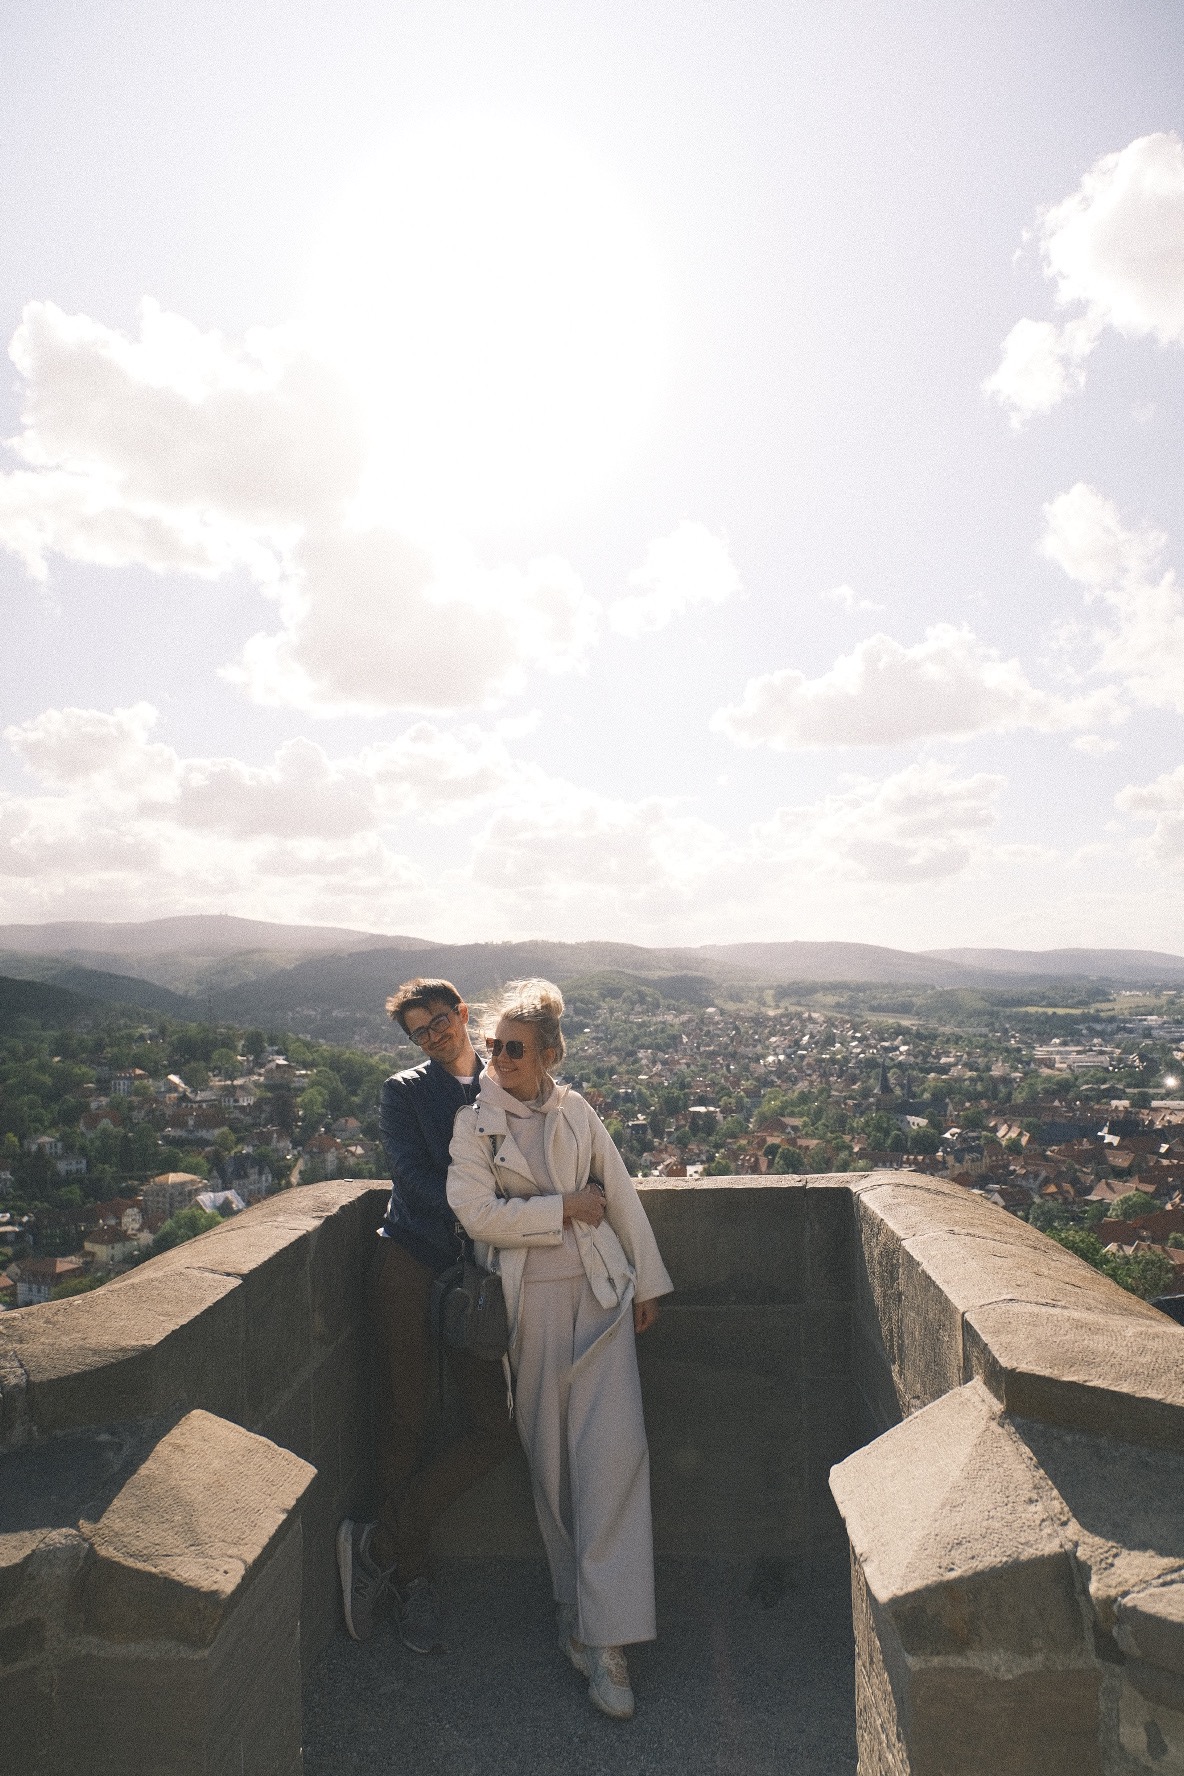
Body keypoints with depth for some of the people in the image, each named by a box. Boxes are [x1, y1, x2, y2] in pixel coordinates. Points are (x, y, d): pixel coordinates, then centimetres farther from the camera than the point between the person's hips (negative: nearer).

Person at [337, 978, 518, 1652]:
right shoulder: (405, 1092, 5)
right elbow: (412, 1175, -8)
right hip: (411, 1263, -2)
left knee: (500, 1425, -3)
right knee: (405, 1423, 4)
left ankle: (377, 1545, 12)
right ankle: (412, 1573, 23)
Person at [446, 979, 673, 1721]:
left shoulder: (576, 1111, 4)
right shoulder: (473, 1123, -3)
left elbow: (621, 1193, 10)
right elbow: (478, 1212, -13)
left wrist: (647, 1279, 11)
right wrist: (565, 1207, -12)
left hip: (598, 1291, 2)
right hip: (530, 1299, -1)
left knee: (613, 1449, -7)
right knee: (550, 1457, 7)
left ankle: (606, 1637, 1)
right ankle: (577, 1609, 27)